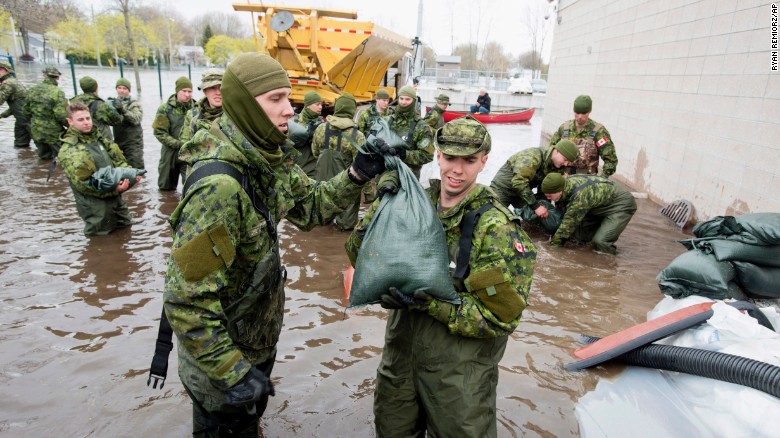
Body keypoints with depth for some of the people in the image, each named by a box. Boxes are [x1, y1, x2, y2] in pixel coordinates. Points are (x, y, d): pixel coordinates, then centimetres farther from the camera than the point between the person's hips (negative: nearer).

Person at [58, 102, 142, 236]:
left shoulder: (98, 138, 9)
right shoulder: (68, 151, -14)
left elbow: (117, 160, 13)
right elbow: (82, 183, -20)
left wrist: (130, 173, -8)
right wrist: (114, 189, -29)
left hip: (116, 199, 7)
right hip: (96, 208, -7)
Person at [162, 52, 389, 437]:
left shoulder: (267, 162, -7)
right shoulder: (220, 184, -35)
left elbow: (311, 205, 2)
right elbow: (187, 300, -34)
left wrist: (356, 175, -13)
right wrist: (232, 372, -30)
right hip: (221, 350, -7)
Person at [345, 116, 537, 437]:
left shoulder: (499, 230, -18)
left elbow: (500, 317, -20)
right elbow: (359, 252, -2)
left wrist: (428, 298, -28)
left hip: (460, 371, -4)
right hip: (400, 354, 5)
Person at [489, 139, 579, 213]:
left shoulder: (555, 167, -4)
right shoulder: (534, 156, -30)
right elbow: (519, 182, -39)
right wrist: (536, 206, -38)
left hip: (523, 191, 8)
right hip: (502, 188, -8)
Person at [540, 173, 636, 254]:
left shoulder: (579, 197, -38)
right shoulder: (566, 181, -14)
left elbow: (568, 224, -29)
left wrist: (554, 244, -19)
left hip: (622, 205, -9)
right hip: (602, 204, 9)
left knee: (600, 241, -22)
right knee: (577, 229, -2)